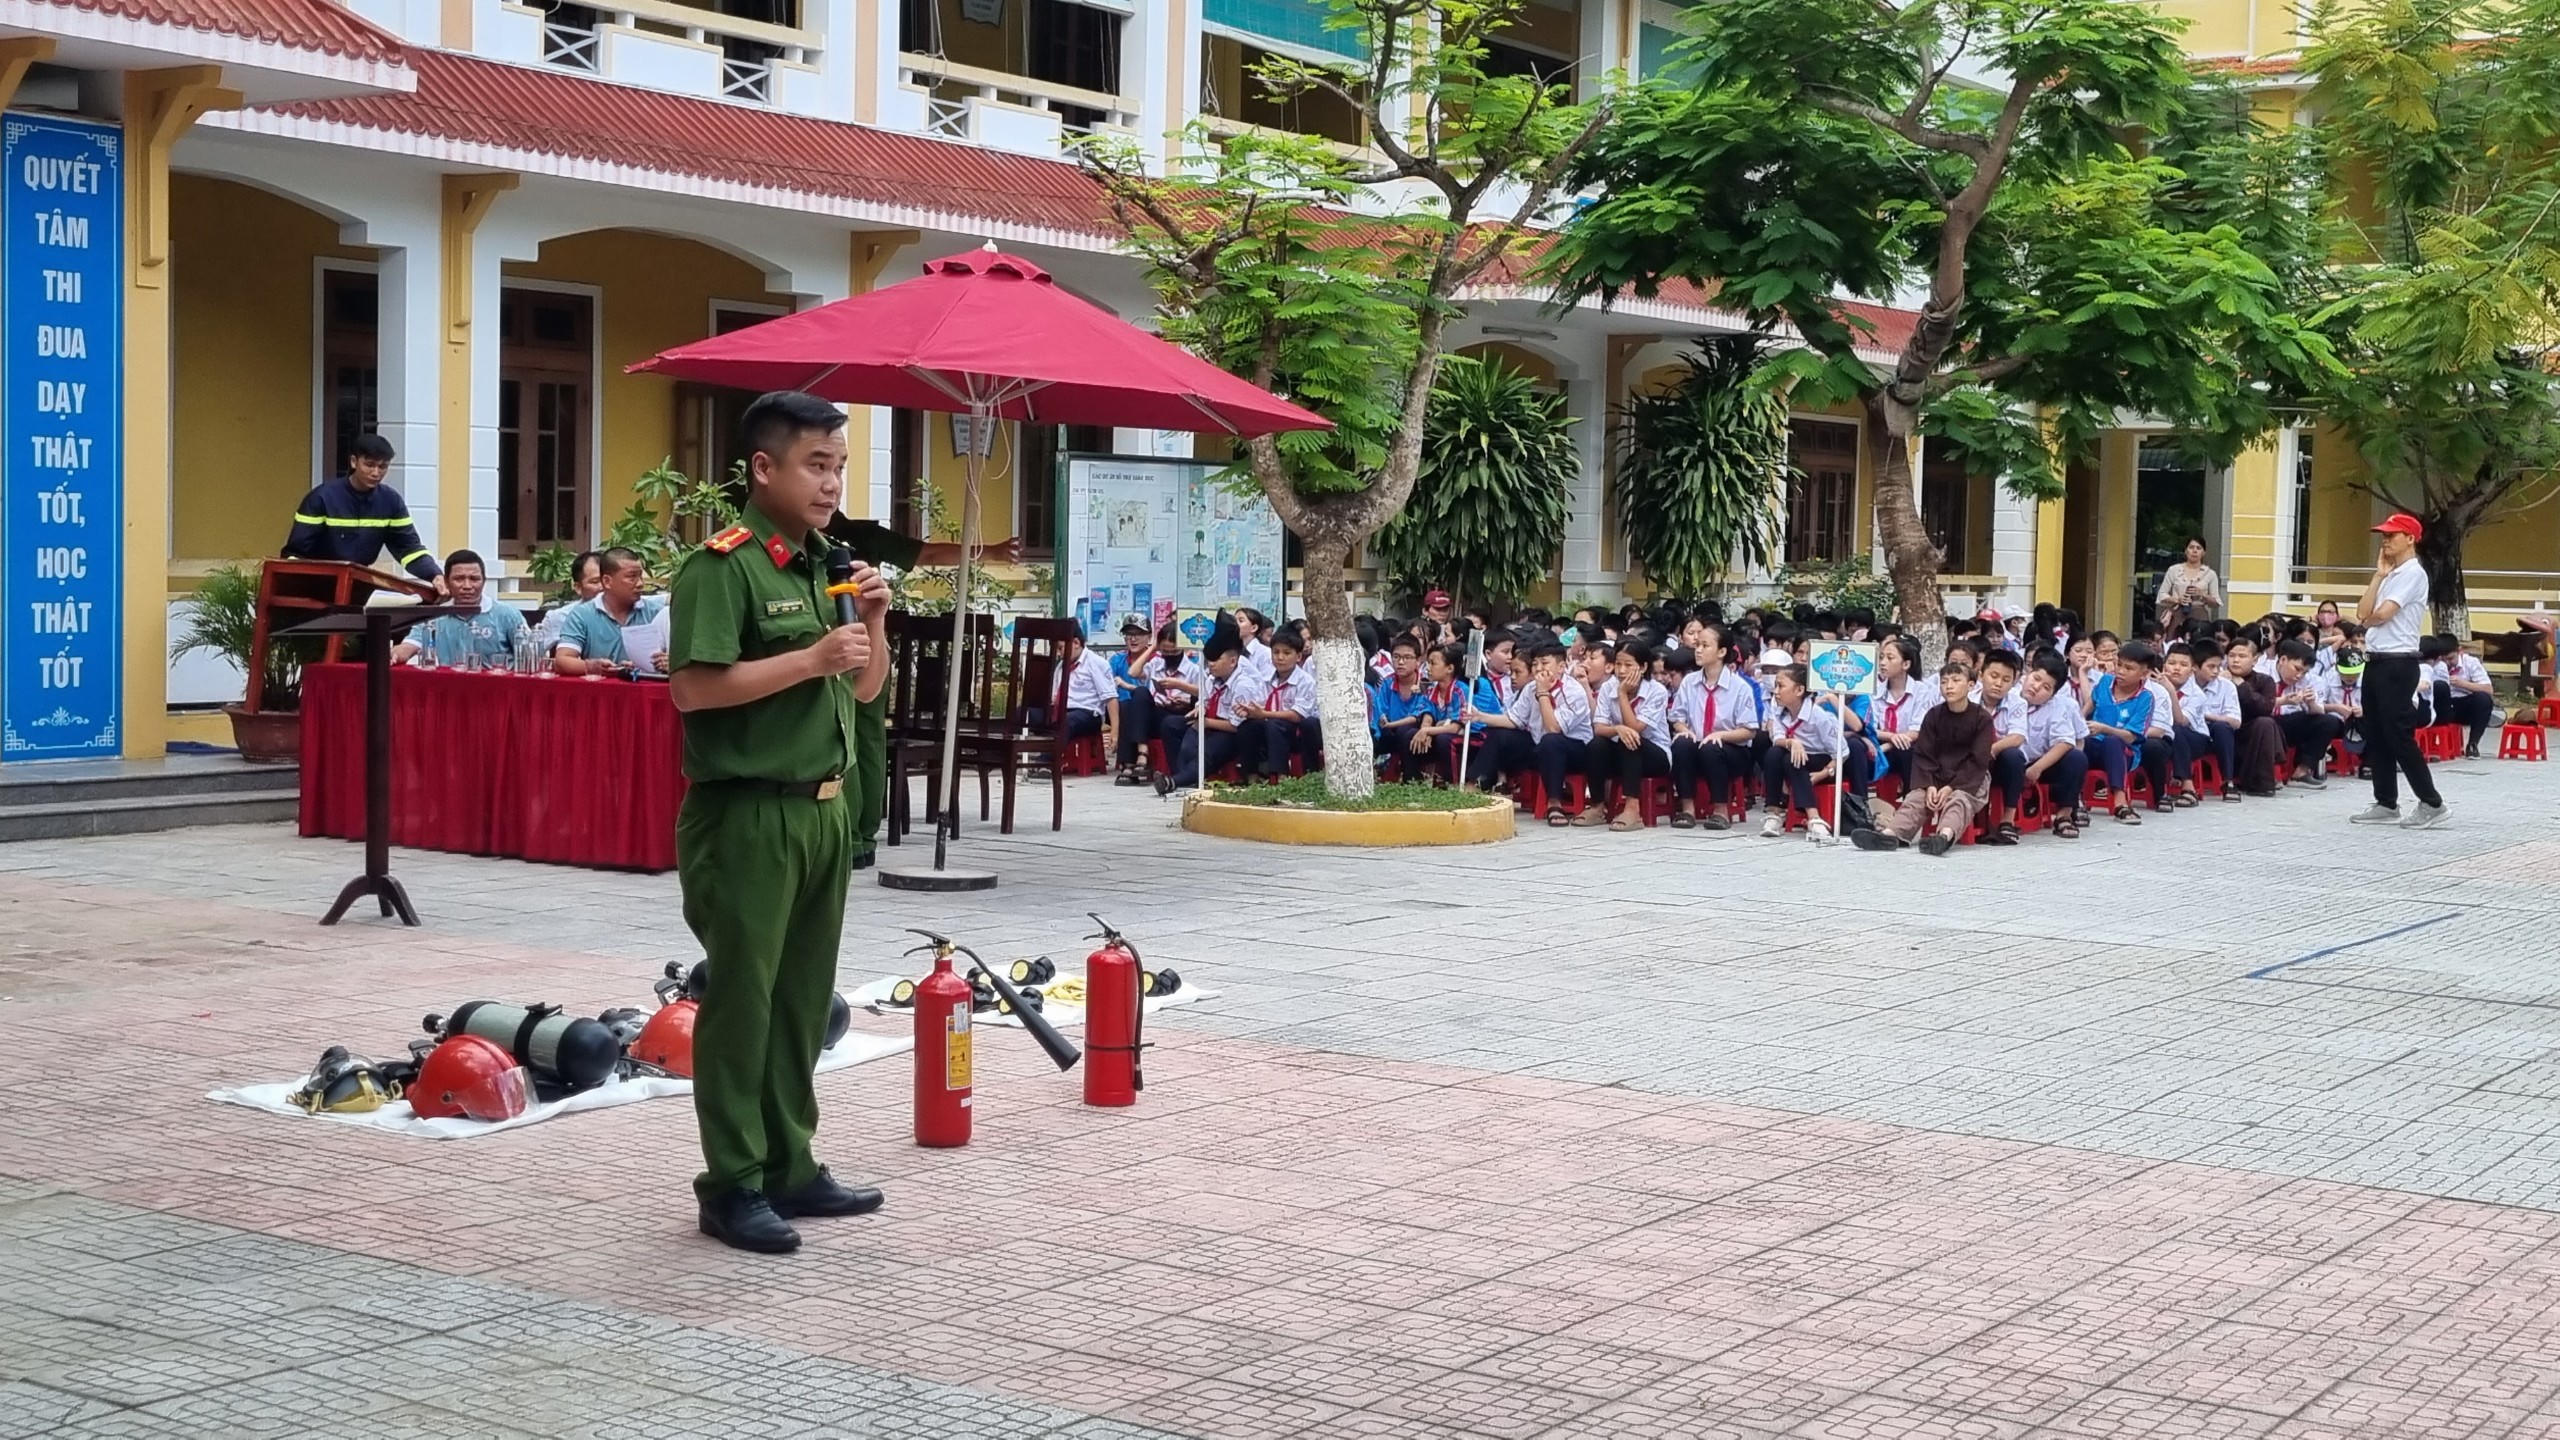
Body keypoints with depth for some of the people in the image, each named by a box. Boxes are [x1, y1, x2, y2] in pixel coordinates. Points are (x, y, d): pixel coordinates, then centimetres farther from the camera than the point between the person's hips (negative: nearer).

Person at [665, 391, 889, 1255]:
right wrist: (812, 659, -20)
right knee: (741, 1004, -2)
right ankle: (733, 1188, 5)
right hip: (745, 815, -8)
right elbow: (692, 687, -22)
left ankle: (788, 1168, 23)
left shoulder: (826, 565, 13)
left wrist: (872, 623, 0)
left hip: (821, 809, 8)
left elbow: (866, 688, 19)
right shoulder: (723, 566, -12)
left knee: (803, 1003, 13)